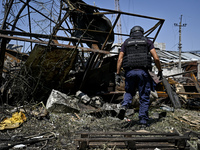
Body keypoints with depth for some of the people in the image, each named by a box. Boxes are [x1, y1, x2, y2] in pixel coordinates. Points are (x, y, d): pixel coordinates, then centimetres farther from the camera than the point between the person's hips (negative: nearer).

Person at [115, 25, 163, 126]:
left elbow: (120, 59, 4)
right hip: (143, 72, -1)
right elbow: (156, 58, 1)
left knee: (129, 92, 22)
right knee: (144, 97, 8)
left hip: (130, 72, 2)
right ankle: (143, 120, 9)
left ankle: (124, 106, -6)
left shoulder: (126, 42, 15)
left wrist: (117, 74, 3)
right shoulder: (147, 41, 12)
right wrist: (160, 71, 13)